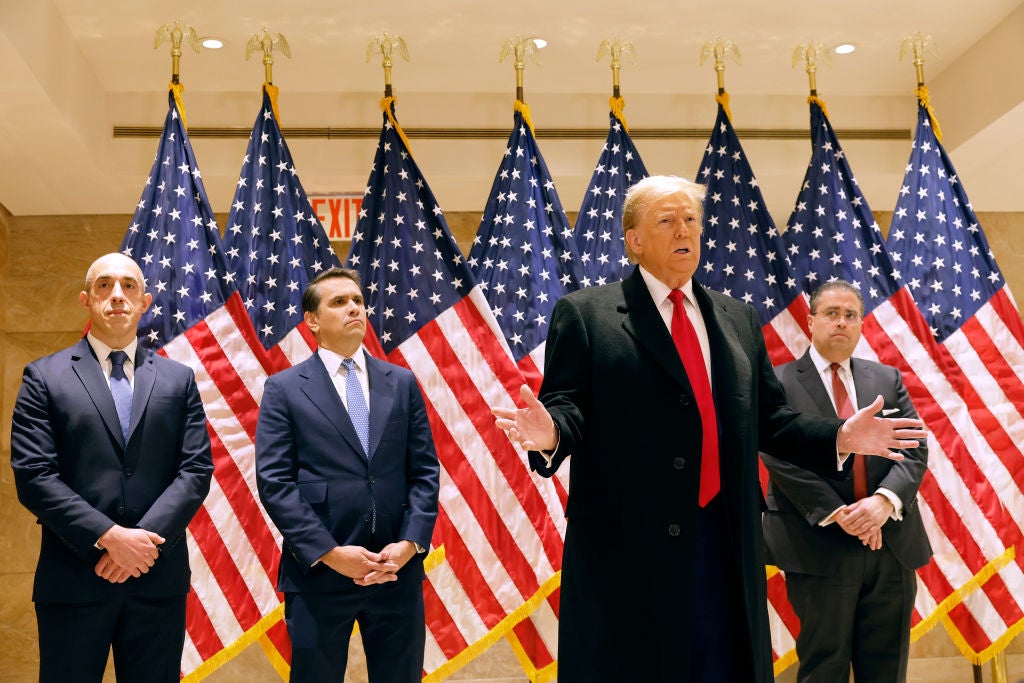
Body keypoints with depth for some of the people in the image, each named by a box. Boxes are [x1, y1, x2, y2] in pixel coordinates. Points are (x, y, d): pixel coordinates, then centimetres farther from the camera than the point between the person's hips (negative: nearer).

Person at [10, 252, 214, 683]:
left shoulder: (178, 380, 10)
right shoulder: (45, 377, 3)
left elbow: (196, 469, 2)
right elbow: (33, 476, -5)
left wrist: (145, 539, -12)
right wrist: (109, 537, -14)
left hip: (159, 578, 2)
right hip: (73, 580, -2)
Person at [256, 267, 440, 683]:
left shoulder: (401, 383, 11)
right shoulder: (284, 389, 2)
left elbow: (425, 471, 7)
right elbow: (274, 482, -6)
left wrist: (410, 543, -8)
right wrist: (329, 553, -14)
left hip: (397, 570, 3)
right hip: (318, 574, -2)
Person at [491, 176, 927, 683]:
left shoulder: (739, 320, 18)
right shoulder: (585, 314, 3)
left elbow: (769, 419, 17)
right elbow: (567, 406, -5)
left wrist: (839, 437, 3)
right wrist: (550, 434, -27)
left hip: (727, 544, 5)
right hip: (627, 545, -4)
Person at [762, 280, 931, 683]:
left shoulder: (888, 380, 14)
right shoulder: (778, 383, 1)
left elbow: (915, 449, 4)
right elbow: (781, 457, -10)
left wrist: (885, 500, -15)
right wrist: (836, 513, -19)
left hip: (892, 545, 4)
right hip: (819, 549, -4)